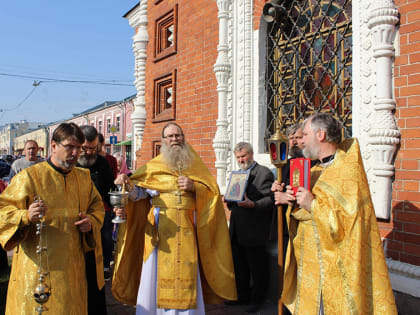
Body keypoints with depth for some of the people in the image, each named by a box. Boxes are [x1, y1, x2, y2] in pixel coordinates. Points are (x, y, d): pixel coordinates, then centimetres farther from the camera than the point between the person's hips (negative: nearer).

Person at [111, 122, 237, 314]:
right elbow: (138, 191, -3)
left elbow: (212, 190, 10)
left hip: (186, 229, 1)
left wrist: (194, 186, -8)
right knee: (158, 272, -1)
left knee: (185, 274, 1)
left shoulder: (195, 165, 14)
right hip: (160, 229, -1)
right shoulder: (153, 166, 8)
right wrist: (127, 184, -23)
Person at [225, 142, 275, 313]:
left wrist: (252, 204, -28)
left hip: (254, 232, -7)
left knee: (257, 268, 4)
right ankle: (242, 296, 32)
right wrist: (230, 201, 2)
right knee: (239, 267, 17)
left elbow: (269, 200, -14)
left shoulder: (264, 173, -7)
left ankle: (257, 299, 20)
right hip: (237, 231, 7)